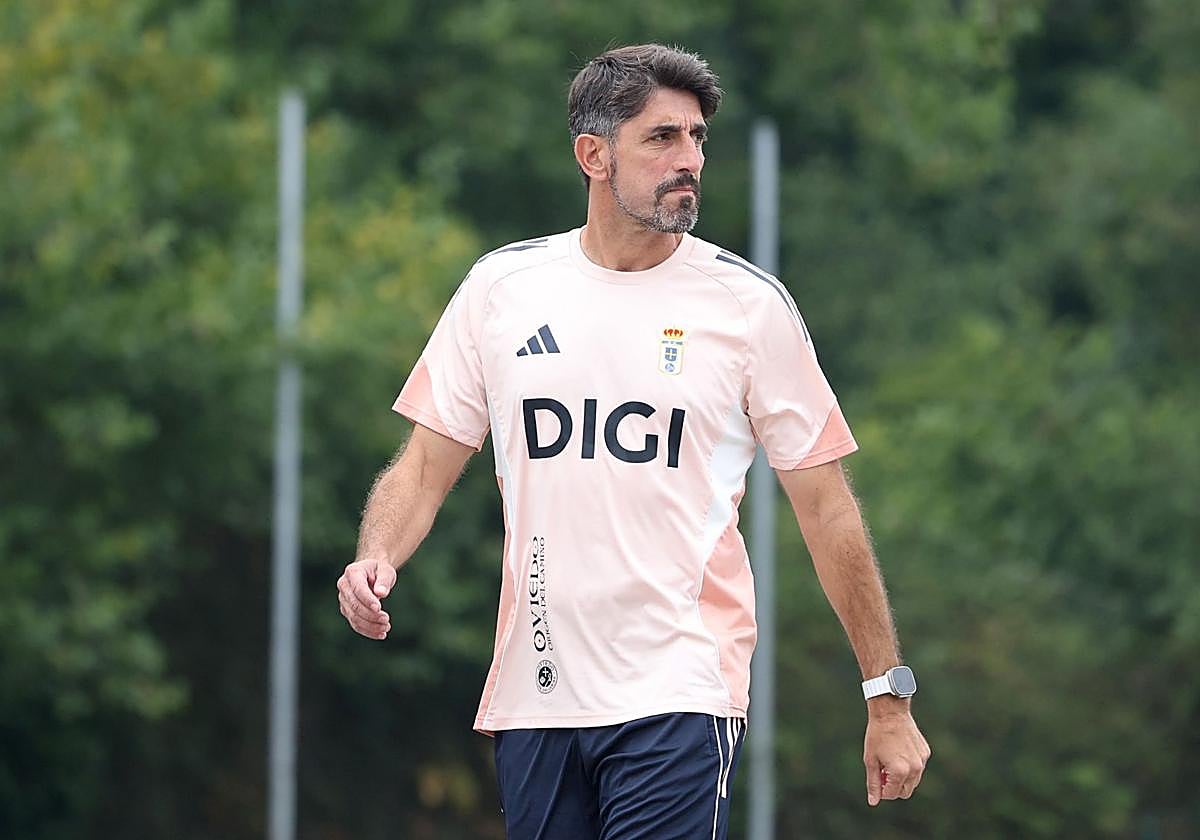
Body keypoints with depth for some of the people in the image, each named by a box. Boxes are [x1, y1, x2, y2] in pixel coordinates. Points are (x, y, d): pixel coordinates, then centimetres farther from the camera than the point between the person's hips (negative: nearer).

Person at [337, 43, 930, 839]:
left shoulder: (748, 301, 1)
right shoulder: (502, 286, 7)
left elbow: (825, 505, 3)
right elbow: (428, 463, 12)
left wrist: (888, 694, 2)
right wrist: (377, 559, -9)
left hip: (680, 693, -3)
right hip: (533, 695, 3)